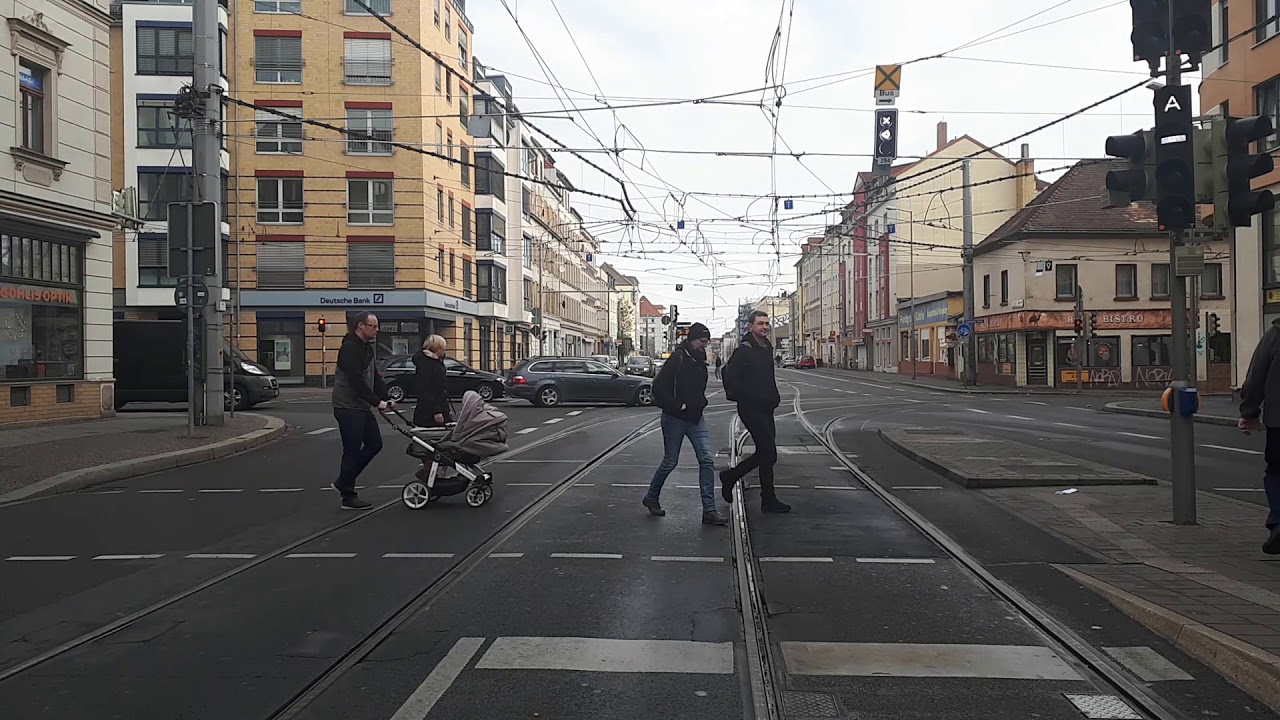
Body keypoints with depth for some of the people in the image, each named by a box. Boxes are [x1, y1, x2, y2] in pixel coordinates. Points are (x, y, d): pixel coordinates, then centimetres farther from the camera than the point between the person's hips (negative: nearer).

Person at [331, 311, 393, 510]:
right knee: (352, 451, -3)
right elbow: (357, 381, -24)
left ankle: (343, 482, 21)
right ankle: (348, 497, 7)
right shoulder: (350, 348, -17)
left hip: (363, 407, 10)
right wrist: (377, 402, -23)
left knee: (374, 444, 12)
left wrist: (385, 398, 2)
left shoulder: (367, 347, 14)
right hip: (348, 408, -10)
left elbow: (374, 376, 15)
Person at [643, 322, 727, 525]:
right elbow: (659, 387, -18)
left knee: (707, 460, -6)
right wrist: (678, 406, -18)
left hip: (695, 419, 6)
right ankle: (651, 497, 30)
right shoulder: (678, 358, -13)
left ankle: (709, 510, -5)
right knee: (670, 461, 6)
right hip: (675, 419, -6)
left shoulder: (700, 361, 11)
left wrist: (700, 403, 9)